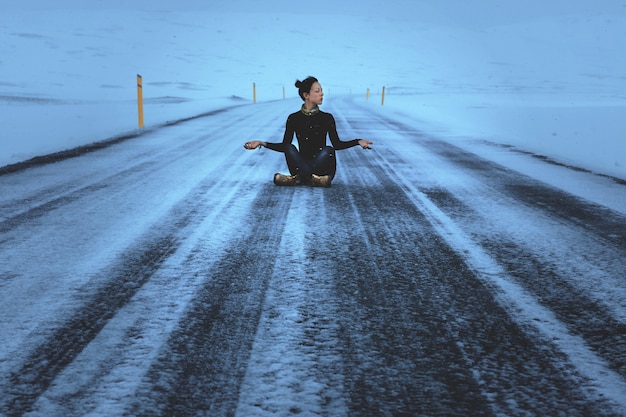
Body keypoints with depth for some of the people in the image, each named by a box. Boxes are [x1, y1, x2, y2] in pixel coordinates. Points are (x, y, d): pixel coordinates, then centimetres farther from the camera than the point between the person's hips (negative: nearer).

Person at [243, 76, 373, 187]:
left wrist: (358, 141, -9)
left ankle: (298, 177, -28)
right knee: (290, 148, -27)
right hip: (301, 164, 0)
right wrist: (262, 143, -7)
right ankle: (315, 179, -32)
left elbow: (337, 144, 5)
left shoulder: (327, 118, 3)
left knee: (328, 150, -31)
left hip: (322, 165, 0)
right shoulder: (294, 118, 2)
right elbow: (284, 146, 5)